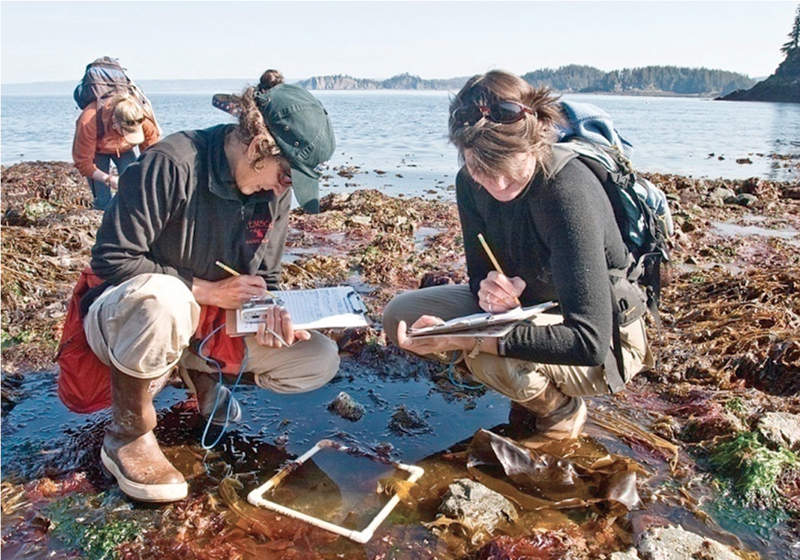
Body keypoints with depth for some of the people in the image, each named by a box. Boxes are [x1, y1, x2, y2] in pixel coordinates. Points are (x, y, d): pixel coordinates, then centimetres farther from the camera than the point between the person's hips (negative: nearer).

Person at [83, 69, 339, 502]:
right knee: (162, 298, -44)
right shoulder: (171, 164, -22)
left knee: (320, 360, -10)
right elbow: (111, 259, -21)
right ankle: (128, 435, -16)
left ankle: (201, 371, 12)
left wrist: (272, 312, -19)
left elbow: (264, 280, 5)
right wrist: (208, 291, -23)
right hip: (124, 317, -5)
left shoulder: (274, 191, -3)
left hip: (214, 325, 6)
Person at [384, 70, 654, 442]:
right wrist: (489, 291, -28)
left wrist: (469, 339, -41)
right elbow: (480, 274, -3)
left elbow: (588, 342, -38)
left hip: (606, 342, -6)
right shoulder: (471, 183, -13)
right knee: (400, 316, -7)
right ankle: (534, 386, 5)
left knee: (492, 359, -37)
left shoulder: (568, 193, -33)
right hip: (527, 307, 7)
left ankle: (560, 408, 0)